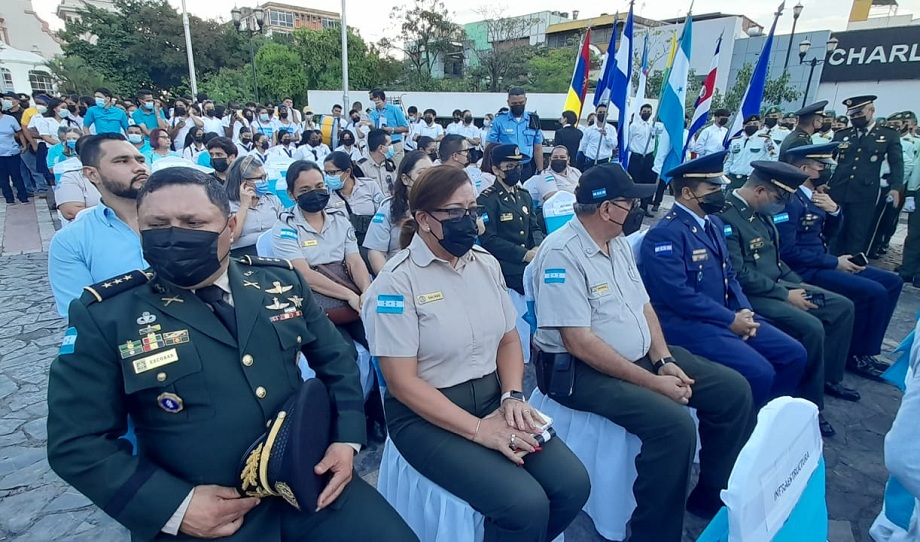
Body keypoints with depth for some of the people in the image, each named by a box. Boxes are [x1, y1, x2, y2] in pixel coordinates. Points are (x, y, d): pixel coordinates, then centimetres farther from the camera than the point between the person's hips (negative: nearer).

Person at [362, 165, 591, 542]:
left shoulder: (486, 263, 4)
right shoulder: (397, 281, -15)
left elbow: (509, 340, 11)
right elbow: (402, 382, -16)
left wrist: (512, 397, -7)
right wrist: (478, 429, -20)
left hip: (492, 398, 6)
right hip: (427, 415, -5)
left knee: (573, 484, -9)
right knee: (526, 504, -21)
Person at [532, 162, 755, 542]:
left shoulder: (618, 242, 8)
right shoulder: (561, 253, -21)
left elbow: (644, 307, 12)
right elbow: (580, 343, -24)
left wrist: (664, 361, -4)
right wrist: (652, 382, -21)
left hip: (641, 356, 9)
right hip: (581, 369, -9)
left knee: (733, 389, 5)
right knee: (674, 423, -28)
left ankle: (714, 497, 23)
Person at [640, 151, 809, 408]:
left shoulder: (714, 223, 13)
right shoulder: (665, 234, -17)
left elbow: (729, 274, 18)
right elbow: (678, 295, -24)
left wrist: (744, 311, 0)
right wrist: (730, 320, -16)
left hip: (729, 316, 9)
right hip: (688, 323, -9)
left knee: (794, 354, 4)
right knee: (758, 372, -21)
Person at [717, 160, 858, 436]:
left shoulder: (762, 213, 9)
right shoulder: (727, 217, -22)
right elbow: (738, 274, -25)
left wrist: (799, 284, 10)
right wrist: (785, 295, -18)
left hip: (778, 284, 10)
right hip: (752, 296, -10)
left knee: (842, 307, 11)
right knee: (811, 328, -24)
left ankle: (829, 377, 25)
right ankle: (810, 404, -5)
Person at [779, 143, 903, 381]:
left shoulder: (814, 194, 9)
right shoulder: (790, 200, -19)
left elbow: (828, 233, 16)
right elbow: (787, 251, -24)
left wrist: (834, 210, -5)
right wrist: (834, 262, -16)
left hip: (822, 263, 10)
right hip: (805, 270, -10)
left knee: (892, 281, 9)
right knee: (874, 292, -17)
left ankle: (865, 349, 16)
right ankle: (855, 355, 4)